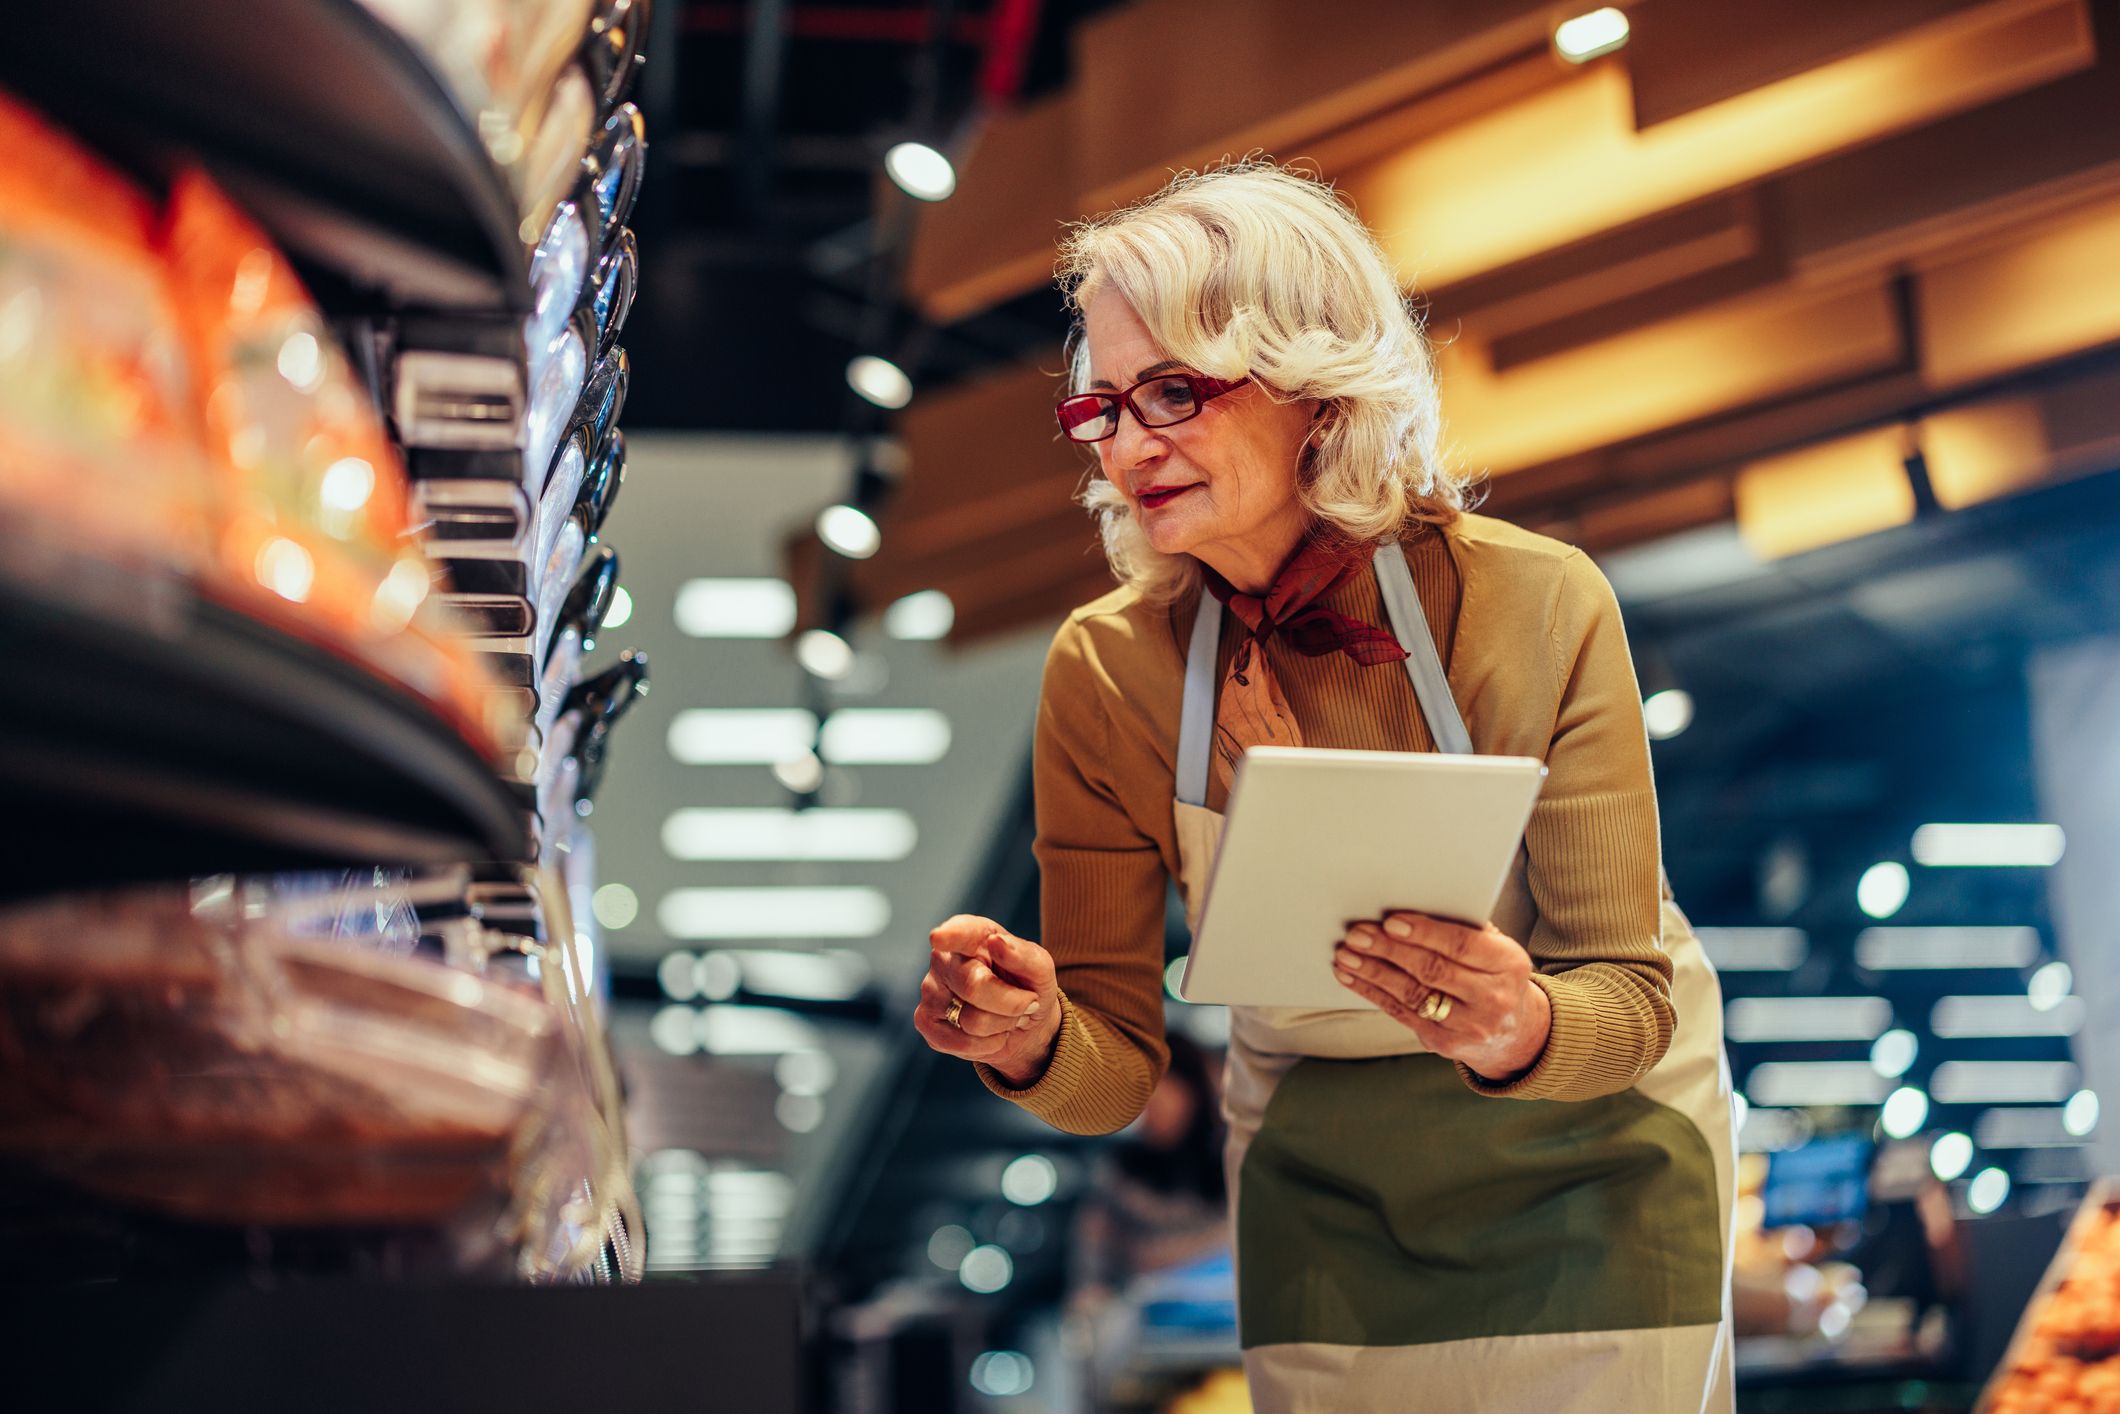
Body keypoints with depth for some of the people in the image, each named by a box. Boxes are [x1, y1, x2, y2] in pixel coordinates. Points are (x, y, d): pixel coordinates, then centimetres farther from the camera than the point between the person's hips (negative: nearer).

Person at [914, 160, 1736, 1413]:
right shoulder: (1105, 672, -17)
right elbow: (1118, 1069, -11)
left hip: (1589, 1155, -1)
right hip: (1319, 1177, 2)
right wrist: (1035, 1045, -34)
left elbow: (1630, 994, -19)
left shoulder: (1535, 608, -24)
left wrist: (1523, 1028, -41)